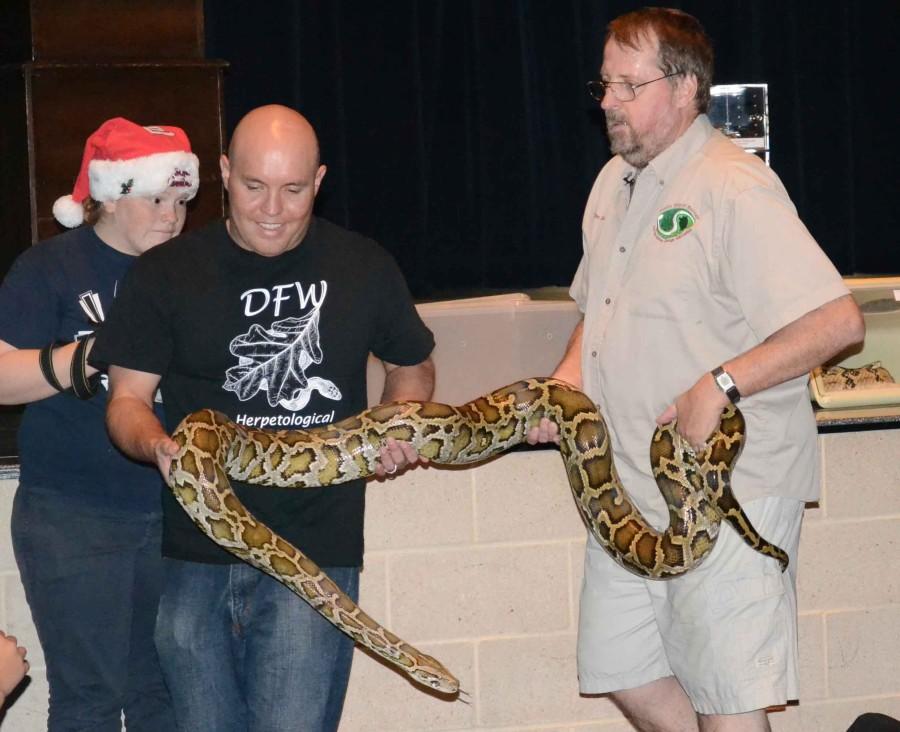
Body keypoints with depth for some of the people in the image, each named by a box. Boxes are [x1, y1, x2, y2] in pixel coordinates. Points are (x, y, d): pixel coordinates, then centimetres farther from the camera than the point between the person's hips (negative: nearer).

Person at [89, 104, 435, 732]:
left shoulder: (364, 268, 7)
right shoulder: (168, 274, 4)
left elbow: (412, 366, 23)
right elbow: (127, 398, 4)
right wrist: (157, 444, -19)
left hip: (318, 555, -1)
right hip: (198, 558, 2)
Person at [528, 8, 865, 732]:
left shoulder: (734, 188, -15)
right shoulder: (616, 182, 13)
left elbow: (838, 320, -21)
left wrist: (721, 383, -26)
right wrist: (569, 379, 8)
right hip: (631, 488, 9)